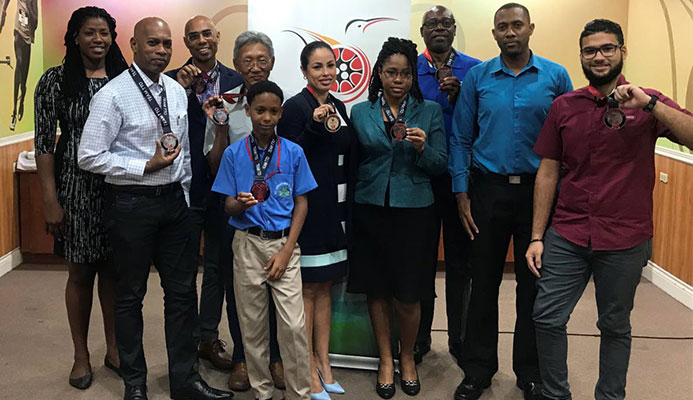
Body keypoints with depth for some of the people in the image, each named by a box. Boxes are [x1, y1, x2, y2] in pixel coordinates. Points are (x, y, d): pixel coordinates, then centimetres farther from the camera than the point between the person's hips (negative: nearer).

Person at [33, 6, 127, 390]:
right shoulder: (56, 79, -2)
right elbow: (44, 142, -5)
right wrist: (51, 200, -10)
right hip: (77, 186, -2)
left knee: (114, 269, 11)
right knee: (80, 272, 7)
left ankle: (114, 348, 27)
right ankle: (81, 356, 22)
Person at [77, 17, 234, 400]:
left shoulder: (177, 92, 7)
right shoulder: (112, 95, -12)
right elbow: (89, 156, -14)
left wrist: (184, 193, 13)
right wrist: (146, 167, -17)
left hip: (174, 200, 6)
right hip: (132, 204, -6)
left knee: (182, 290, 10)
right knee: (130, 295, 9)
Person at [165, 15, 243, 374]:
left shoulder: (235, 81, 3)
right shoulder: (173, 80, -1)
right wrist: (182, 90, -19)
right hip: (186, 188, -2)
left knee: (217, 267, 13)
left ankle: (209, 338, 27)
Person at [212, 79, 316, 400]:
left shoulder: (293, 152, 0)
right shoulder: (233, 153, 1)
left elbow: (301, 203, 2)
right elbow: (228, 206, 2)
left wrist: (287, 250, -6)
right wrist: (242, 203, -23)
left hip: (283, 244, -1)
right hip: (248, 244, 1)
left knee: (293, 325, -6)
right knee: (252, 325, 8)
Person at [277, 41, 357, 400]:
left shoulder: (339, 107, 12)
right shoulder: (296, 106, -9)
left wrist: (347, 207, 14)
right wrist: (315, 125, -25)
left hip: (335, 209, 7)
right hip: (306, 208, -7)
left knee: (324, 287, 14)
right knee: (307, 289, 2)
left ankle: (323, 362, 24)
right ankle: (309, 371, 12)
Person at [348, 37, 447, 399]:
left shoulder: (430, 111, 5)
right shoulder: (360, 112, 7)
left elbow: (440, 165, 1)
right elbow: (352, 163, 11)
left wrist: (422, 148, -17)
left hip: (413, 211, -1)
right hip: (371, 210, 1)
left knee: (407, 296, 0)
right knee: (377, 289, 8)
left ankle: (407, 356, 25)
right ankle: (385, 360, 26)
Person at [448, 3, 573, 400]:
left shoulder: (556, 76, 1)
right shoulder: (477, 77, 2)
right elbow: (461, 138, 3)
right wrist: (461, 192, -2)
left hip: (539, 190, 0)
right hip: (489, 189, 1)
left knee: (533, 284, 8)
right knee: (484, 281, 8)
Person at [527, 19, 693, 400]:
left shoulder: (648, 104, 1)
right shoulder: (564, 106, 5)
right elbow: (548, 173, 6)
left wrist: (648, 104, -23)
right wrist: (537, 236, 2)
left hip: (625, 240, -1)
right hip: (567, 236, 2)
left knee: (615, 326, 11)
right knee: (547, 318, -1)